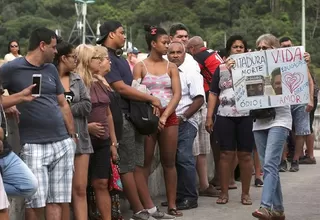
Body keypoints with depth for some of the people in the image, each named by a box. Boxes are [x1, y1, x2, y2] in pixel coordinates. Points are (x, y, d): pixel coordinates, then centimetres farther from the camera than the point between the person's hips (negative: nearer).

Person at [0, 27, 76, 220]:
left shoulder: (51, 69, 14)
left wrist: (73, 135, 15)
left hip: (63, 143, 5)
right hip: (33, 145, -5)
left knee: (57, 200, 6)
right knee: (35, 203, -4)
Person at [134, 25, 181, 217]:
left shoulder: (171, 67, 9)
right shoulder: (140, 67, 2)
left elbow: (177, 94, 0)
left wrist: (164, 116, -11)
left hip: (169, 117, 3)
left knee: (169, 162, 5)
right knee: (145, 162, 0)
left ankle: (172, 204, 9)